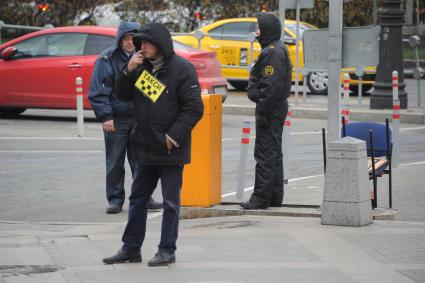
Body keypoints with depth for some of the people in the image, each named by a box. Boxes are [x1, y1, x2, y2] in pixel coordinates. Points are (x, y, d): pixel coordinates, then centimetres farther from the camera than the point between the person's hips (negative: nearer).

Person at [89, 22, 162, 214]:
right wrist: (105, 116, -12)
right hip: (116, 120, -2)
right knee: (115, 164, 4)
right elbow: (98, 91, -6)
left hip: (140, 119, 3)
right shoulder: (107, 59, -4)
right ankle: (115, 200, 12)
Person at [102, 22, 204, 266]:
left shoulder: (182, 68, -12)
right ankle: (131, 248, 21)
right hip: (146, 147, 7)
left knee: (171, 202, 3)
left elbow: (194, 108, -16)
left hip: (170, 149, -7)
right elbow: (123, 95, 11)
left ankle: (167, 250, 12)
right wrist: (129, 71, -6)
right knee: (138, 198, 13)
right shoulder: (143, 66, 8)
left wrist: (173, 136, -18)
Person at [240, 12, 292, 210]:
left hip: (271, 109, -11)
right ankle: (275, 196, 21)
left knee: (265, 154, -8)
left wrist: (262, 112, -22)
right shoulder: (278, 49, 16)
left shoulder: (272, 52, -17)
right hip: (278, 107, 11)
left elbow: (271, 86, -23)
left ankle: (261, 197, -6)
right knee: (274, 153, 15)